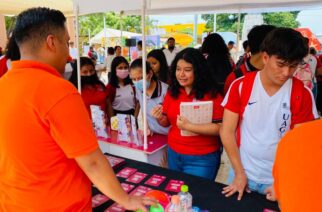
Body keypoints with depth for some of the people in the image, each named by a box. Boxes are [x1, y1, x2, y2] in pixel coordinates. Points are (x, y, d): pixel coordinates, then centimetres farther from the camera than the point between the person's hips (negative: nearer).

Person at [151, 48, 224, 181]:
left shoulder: (212, 94, -14)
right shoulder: (172, 92, 1)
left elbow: (219, 128, -18)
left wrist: (189, 126, -25)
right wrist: (159, 118, -11)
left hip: (202, 159, -5)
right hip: (173, 154, 6)